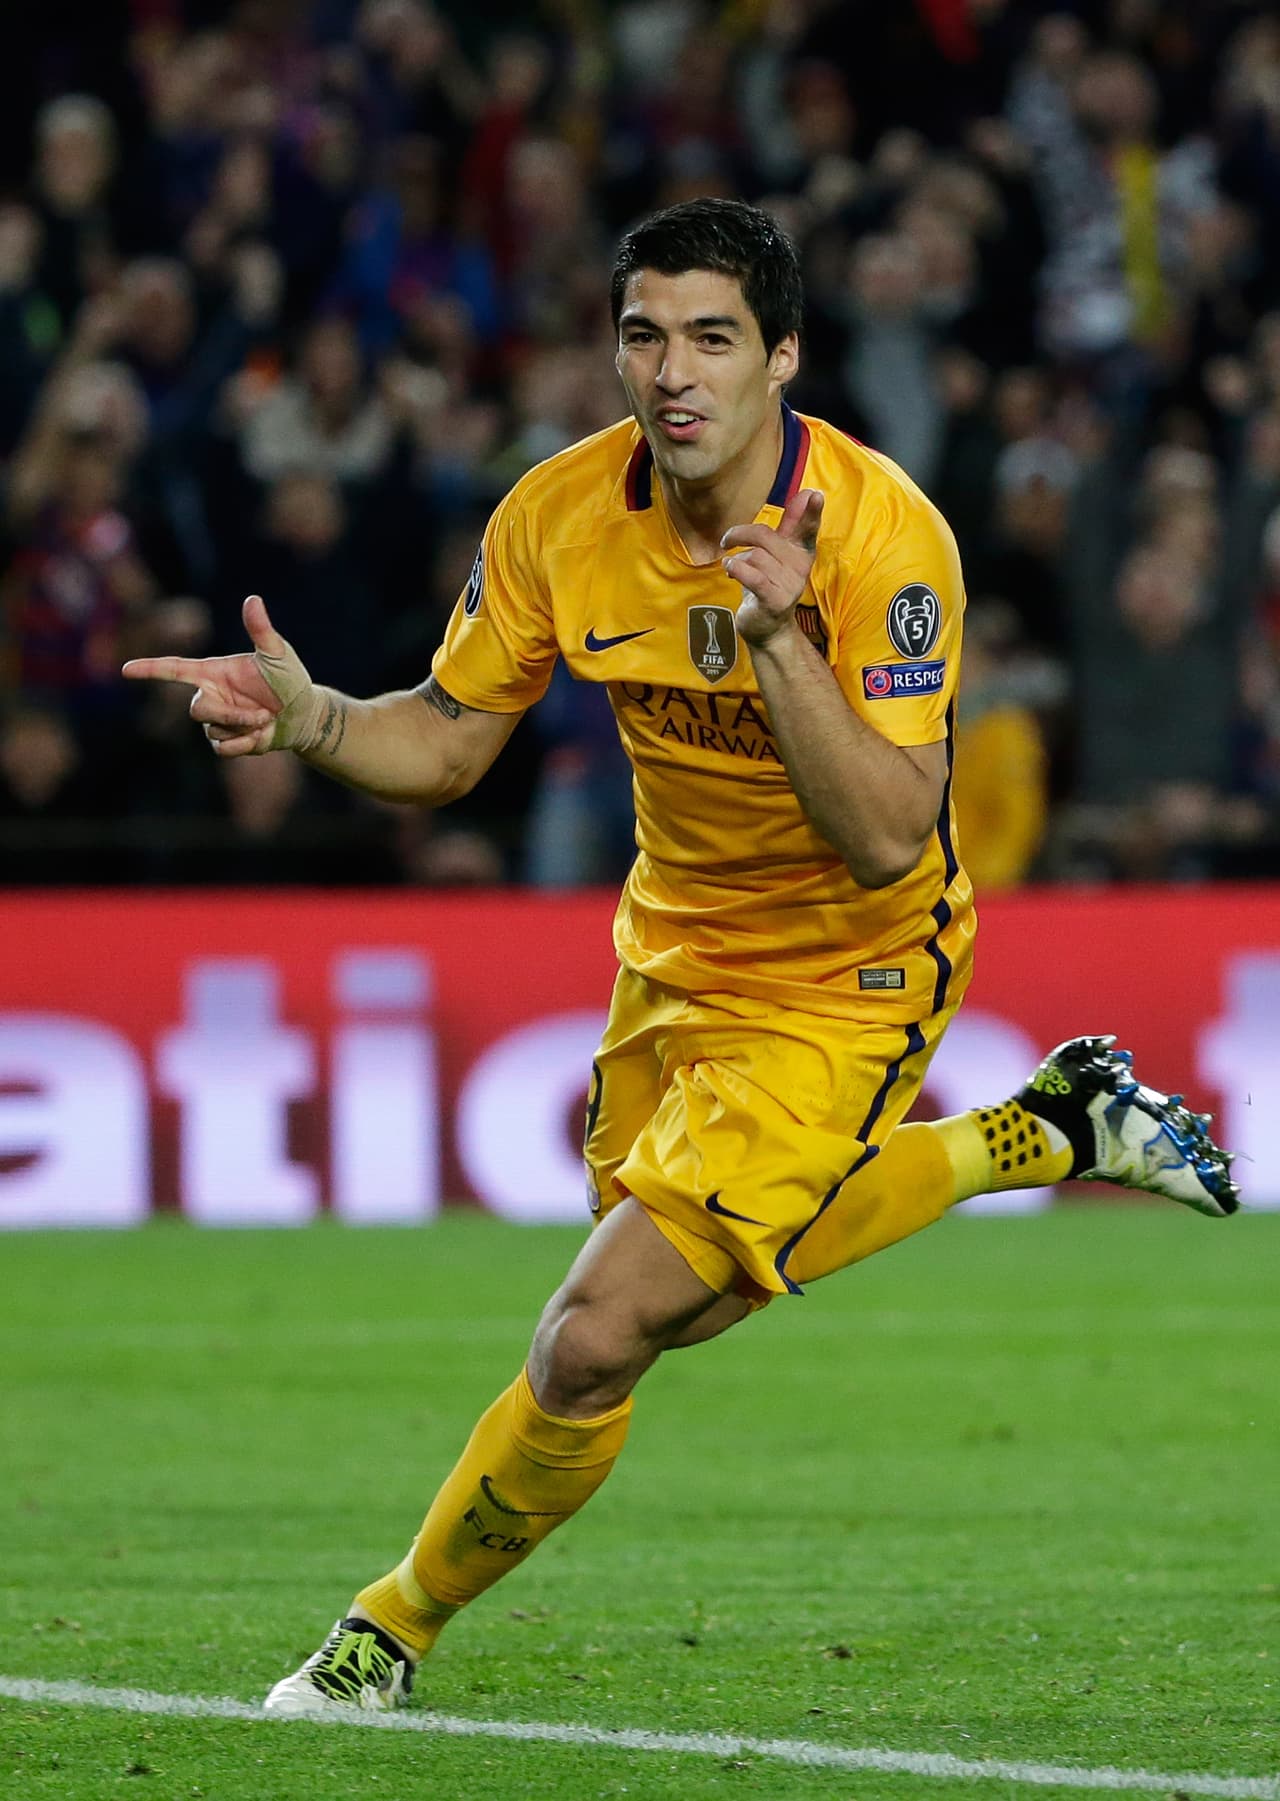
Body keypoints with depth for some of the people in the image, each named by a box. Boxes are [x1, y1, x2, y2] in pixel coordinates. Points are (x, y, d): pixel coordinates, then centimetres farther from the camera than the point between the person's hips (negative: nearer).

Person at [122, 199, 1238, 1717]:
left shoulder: (881, 535, -27)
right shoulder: (561, 513, -12)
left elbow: (886, 839, -32)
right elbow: (444, 744, -2)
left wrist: (777, 635, -43)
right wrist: (306, 719, -22)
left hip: (842, 981, -7)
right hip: (675, 950, 7)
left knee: (596, 1339, -16)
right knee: (690, 1295, 26)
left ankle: (396, 1627, 8)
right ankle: (1044, 1131, 40)